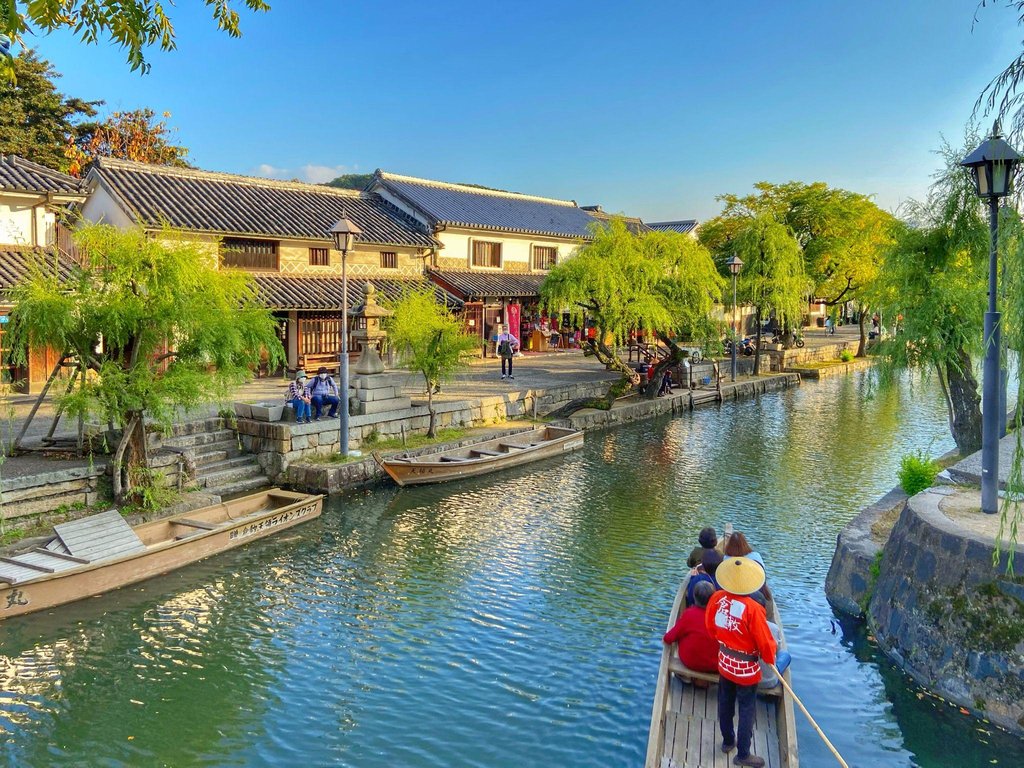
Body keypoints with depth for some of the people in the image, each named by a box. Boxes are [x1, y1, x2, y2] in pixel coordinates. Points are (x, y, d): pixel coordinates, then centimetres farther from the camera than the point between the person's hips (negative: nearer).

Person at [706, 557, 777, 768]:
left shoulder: (716, 598, -15)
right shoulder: (752, 609, -32)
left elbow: (710, 626, 2)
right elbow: (765, 641, -21)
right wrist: (770, 658, 1)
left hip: (724, 661, 5)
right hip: (746, 668, -5)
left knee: (725, 703, 23)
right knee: (746, 709, 13)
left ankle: (728, 741, 42)